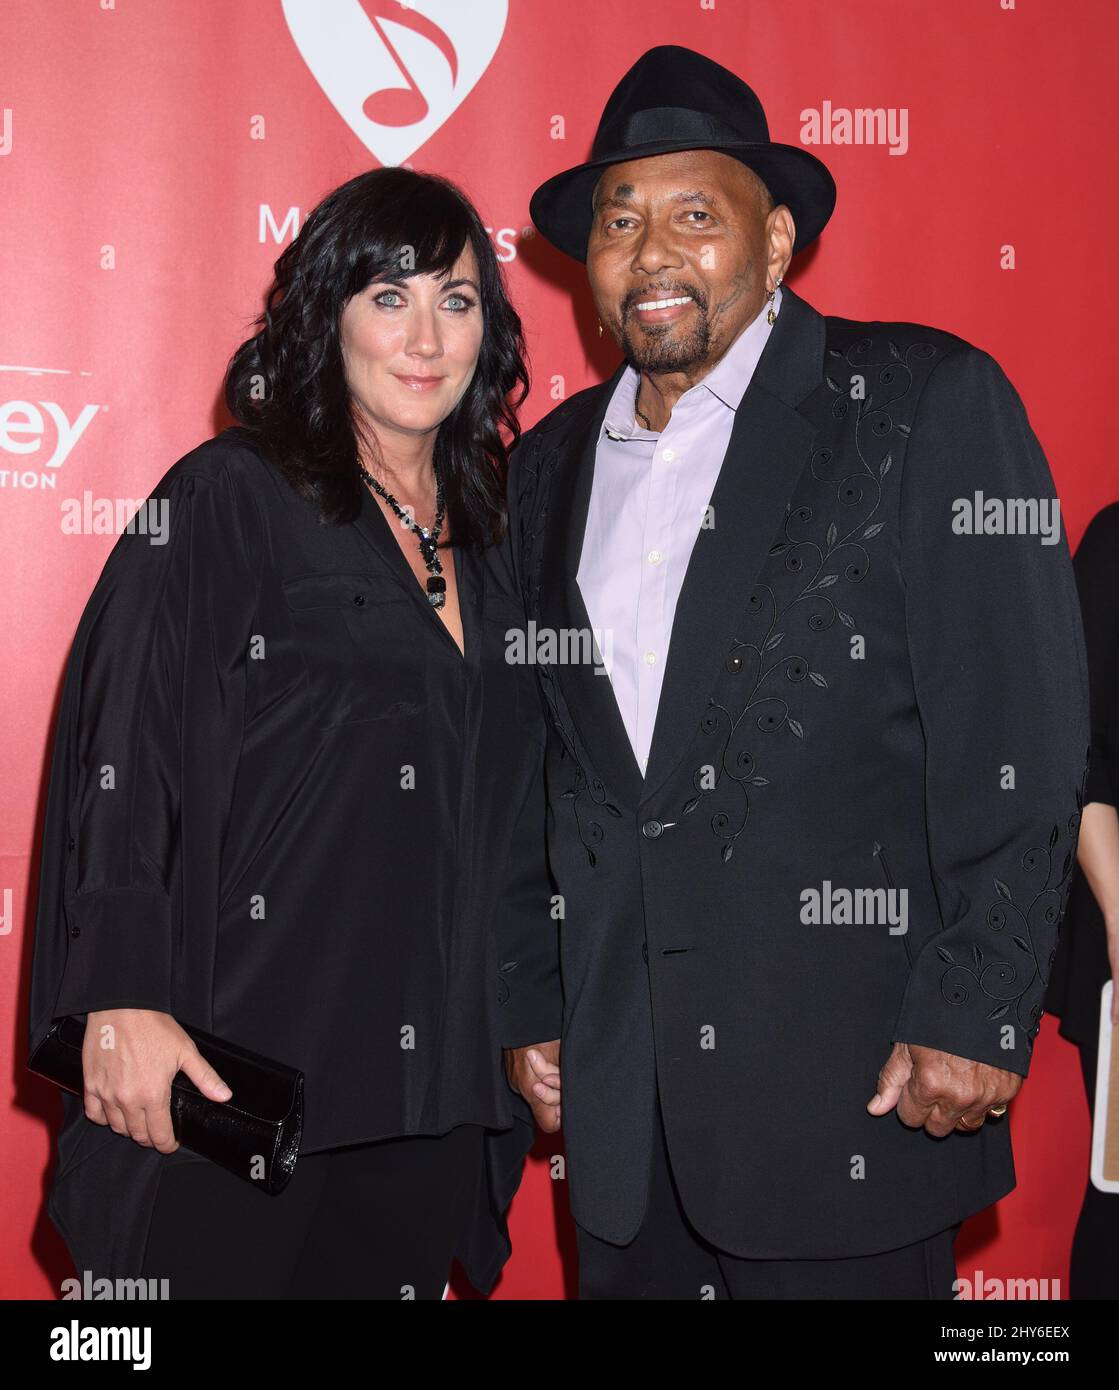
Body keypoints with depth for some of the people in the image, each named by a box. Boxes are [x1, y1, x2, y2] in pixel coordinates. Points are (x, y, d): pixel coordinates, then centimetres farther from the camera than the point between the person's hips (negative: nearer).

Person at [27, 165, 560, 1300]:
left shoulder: (488, 533, 12)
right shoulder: (225, 504, -4)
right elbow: (120, 757, -11)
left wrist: (533, 1027, 14)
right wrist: (123, 1001, -19)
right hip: (237, 1084, -5)